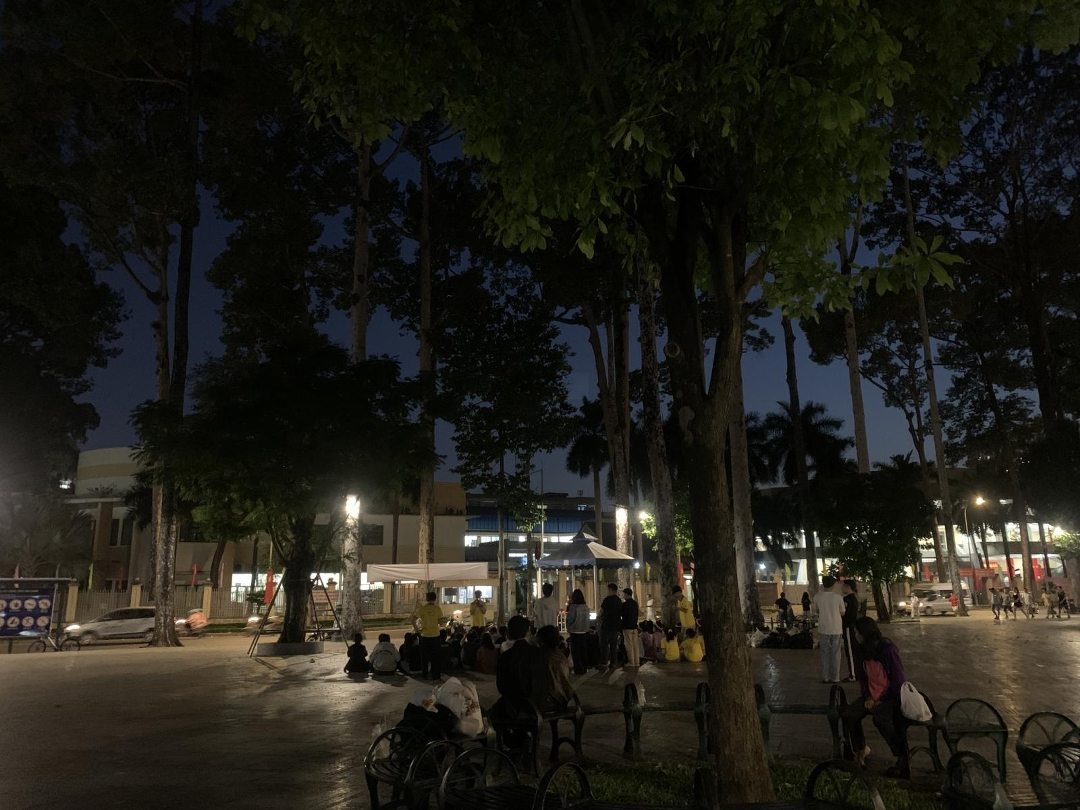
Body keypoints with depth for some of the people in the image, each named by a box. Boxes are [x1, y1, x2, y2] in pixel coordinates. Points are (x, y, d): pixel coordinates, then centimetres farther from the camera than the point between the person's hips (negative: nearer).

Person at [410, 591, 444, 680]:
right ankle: (435, 675, 11)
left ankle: (424, 674, 20)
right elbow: (440, 621, -5)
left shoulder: (422, 608, -5)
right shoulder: (437, 608, -7)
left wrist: (416, 628, 0)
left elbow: (412, 619, -9)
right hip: (435, 635, -1)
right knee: (435, 656, 9)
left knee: (424, 655, 14)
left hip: (424, 634, 1)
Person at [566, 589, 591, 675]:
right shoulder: (586, 607, 0)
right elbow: (587, 618, 7)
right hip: (584, 631, 6)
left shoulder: (573, 607, -16)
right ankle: (584, 667, 22)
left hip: (575, 631, -6)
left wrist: (568, 628, 4)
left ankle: (578, 669, 5)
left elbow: (570, 619, -12)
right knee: (583, 650, 15)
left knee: (575, 651, 3)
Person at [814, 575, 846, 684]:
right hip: (836, 629, -1)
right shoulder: (838, 597, -10)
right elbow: (842, 613, 2)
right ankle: (835, 678, 13)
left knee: (825, 654, 11)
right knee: (835, 654, 9)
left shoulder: (818, 597, -7)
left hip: (823, 629, 1)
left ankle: (825, 677, 13)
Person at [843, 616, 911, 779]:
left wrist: (882, 700, -15)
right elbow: (863, 676, 10)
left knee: (880, 718, -35)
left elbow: (897, 679, -17)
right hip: (872, 696, 7)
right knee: (849, 714, -16)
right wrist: (867, 696, -4)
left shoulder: (888, 649, -19)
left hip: (891, 696, -6)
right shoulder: (864, 650, 2)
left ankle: (903, 759, -22)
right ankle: (860, 748, 7)